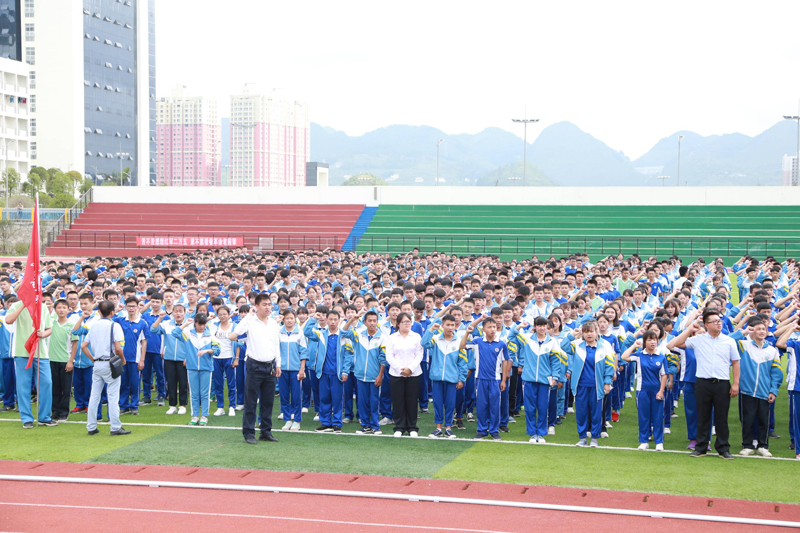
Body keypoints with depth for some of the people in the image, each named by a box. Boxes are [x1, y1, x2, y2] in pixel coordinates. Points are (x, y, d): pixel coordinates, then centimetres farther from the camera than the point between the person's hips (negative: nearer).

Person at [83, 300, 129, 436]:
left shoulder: (93, 326, 9)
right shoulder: (114, 326, -9)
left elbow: (83, 346, 9)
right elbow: (118, 348, -17)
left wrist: (93, 359, 16)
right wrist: (123, 360, 0)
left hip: (97, 364, 5)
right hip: (110, 364, -5)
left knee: (94, 396, 9)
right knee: (113, 396, -3)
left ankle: (91, 427, 12)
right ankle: (115, 427, -3)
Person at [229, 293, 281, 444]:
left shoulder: (273, 323, 10)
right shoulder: (250, 321, -6)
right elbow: (232, 336, -15)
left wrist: (278, 364, 14)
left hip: (270, 366, 5)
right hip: (255, 366, -5)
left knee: (268, 401, 9)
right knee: (251, 401, -1)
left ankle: (266, 432, 17)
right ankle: (249, 433, 5)